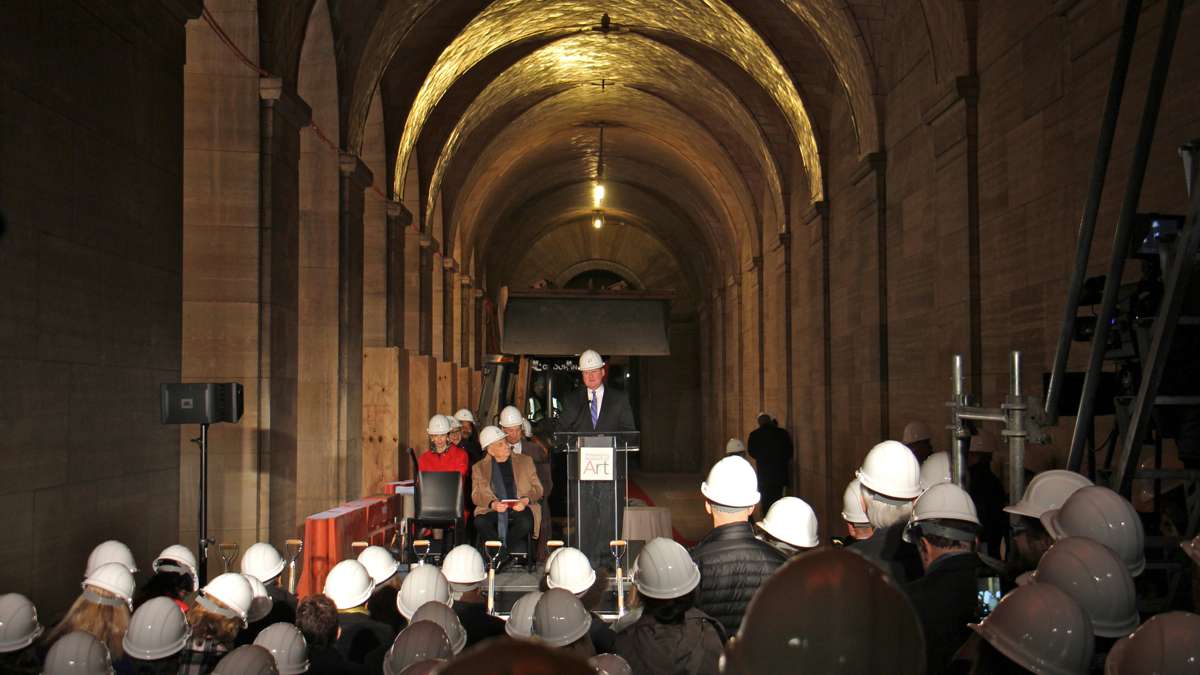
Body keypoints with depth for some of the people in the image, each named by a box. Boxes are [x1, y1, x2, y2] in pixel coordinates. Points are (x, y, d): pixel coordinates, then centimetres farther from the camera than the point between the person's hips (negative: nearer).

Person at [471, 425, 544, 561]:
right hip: (493, 510, 0)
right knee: (480, 523, -32)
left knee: (526, 523, -34)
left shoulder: (525, 461, 16)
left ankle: (501, 552, -13)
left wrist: (526, 500, -11)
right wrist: (492, 504, -18)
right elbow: (476, 495, 3)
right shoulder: (479, 467, 14)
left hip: (520, 508, 0)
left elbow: (537, 489, 11)